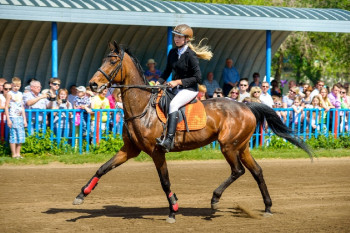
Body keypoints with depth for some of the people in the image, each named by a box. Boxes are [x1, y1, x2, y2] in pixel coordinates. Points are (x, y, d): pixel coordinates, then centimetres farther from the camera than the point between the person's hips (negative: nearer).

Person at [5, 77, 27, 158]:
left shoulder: (20, 94, 13)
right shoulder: (10, 94, -4)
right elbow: (6, 107, -7)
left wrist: (24, 119, 15)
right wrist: (8, 119, -12)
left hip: (20, 117, 6)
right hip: (13, 117, -6)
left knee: (21, 136, 4)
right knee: (13, 136, -4)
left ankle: (18, 153, 12)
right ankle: (14, 154, 0)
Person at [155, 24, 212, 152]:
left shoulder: (190, 55, -14)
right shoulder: (173, 52, 7)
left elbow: (197, 78, -15)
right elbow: (167, 71, 16)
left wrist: (178, 82, -19)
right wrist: (158, 83, -1)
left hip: (190, 89, -9)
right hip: (176, 88, 9)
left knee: (173, 104, -32)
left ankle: (168, 141, -41)